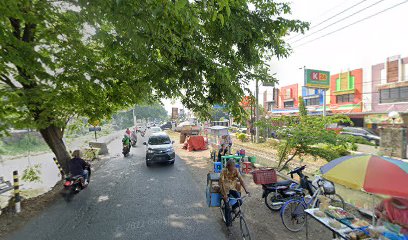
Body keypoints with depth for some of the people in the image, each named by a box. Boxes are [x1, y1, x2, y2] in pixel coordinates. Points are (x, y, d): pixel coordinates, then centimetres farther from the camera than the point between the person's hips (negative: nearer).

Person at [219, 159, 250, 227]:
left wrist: (246, 190, -27)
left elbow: (241, 180, -15)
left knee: (240, 201, -13)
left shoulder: (236, 170, -12)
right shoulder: (224, 171, -23)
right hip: (226, 189, -3)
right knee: (227, 206, -8)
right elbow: (221, 183, -26)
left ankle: (233, 208, 21)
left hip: (233, 188, 3)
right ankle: (228, 222, 17)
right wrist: (224, 194, -35)